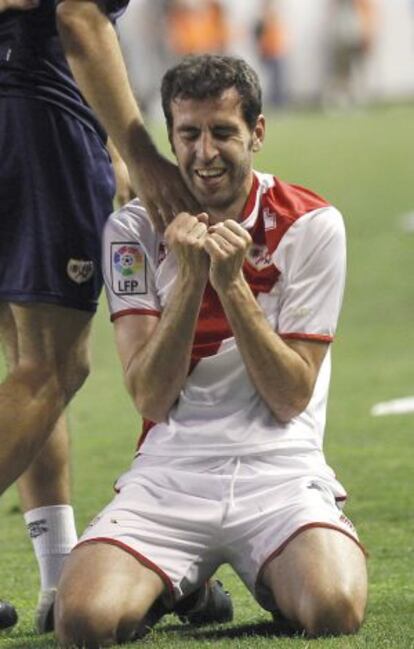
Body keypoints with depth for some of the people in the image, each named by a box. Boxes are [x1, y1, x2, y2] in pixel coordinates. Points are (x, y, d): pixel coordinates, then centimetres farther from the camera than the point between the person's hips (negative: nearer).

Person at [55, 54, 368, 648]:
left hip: (281, 472, -1)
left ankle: (274, 578, 7)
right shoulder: (133, 231, 3)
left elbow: (291, 397, -4)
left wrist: (231, 283, -16)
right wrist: (189, 276, -16)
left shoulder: (311, 225, 0)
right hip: (169, 474, 1)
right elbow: (150, 398, -5)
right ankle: (176, 583, 11)